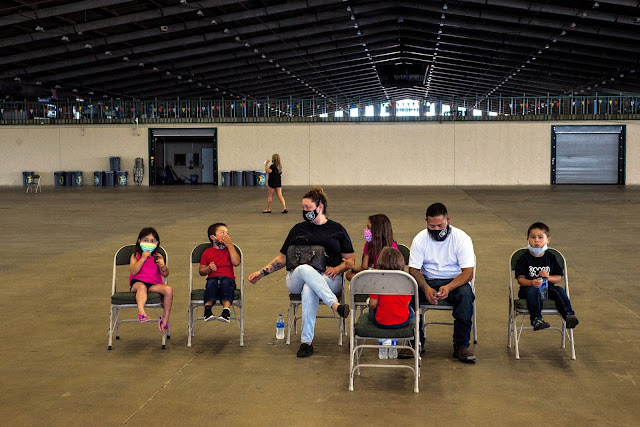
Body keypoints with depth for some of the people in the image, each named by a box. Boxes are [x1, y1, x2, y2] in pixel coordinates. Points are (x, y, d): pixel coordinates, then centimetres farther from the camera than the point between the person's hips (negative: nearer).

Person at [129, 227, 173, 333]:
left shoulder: (158, 257, 14)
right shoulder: (135, 256, 10)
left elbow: (165, 274, 6)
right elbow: (133, 271, -7)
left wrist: (163, 267, -17)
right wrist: (143, 259, -13)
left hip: (154, 284, 2)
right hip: (137, 282, -2)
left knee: (168, 290, -26)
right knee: (142, 287, -39)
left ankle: (165, 319, -15)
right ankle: (141, 312, -58)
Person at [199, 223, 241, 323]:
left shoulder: (230, 249, 18)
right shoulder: (207, 252, 16)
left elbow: (236, 263, -4)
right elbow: (201, 271, 17)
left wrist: (230, 245, -2)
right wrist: (209, 268, -6)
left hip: (228, 278, -1)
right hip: (213, 278, 1)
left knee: (226, 284, -36)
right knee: (211, 284, -35)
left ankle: (226, 312, -52)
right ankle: (207, 309, -45)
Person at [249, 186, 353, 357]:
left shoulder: (337, 229, 14)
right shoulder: (298, 229, 21)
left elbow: (350, 259, 12)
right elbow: (283, 258, 24)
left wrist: (337, 268, -8)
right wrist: (262, 272, 14)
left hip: (328, 279, -2)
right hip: (296, 279, 2)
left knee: (309, 289, -39)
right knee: (305, 269, -38)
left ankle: (307, 341, -39)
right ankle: (336, 305, -51)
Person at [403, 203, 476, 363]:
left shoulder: (461, 238, -10)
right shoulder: (420, 239, -4)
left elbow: (468, 272, -16)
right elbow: (414, 270, -7)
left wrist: (448, 288, -34)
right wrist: (426, 288, -28)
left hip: (455, 281, -1)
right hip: (427, 281, 2)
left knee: (466, 294, -35)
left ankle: (461, 345, -24)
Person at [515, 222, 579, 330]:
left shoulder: (551, 257, 10)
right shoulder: (524, 258, 1)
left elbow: (559, 277, 9)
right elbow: (520, 279, -7)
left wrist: (549, 277, -14)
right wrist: (531, 282, -29)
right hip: (529, 288, -3)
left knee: (560, 290, -26)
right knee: (533, 291, -36)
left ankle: (568, 315, -30)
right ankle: (536, 319, -43)